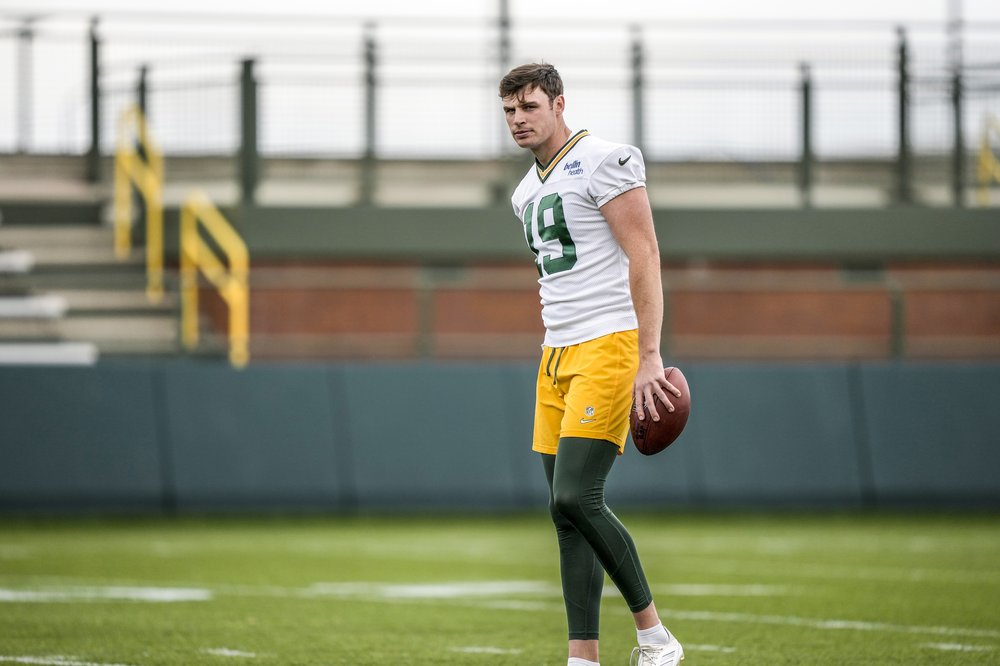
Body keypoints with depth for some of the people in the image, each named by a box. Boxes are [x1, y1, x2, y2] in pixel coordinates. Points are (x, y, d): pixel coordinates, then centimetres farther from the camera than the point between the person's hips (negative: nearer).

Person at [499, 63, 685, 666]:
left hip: (608, 344, -9)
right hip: (557, 355, 9)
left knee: (576, 498, -17)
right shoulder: (528, 192, 19)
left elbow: (643, 258, -12)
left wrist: (649, 358, -18)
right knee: (568, 513, 3)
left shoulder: (602, 161, -7)